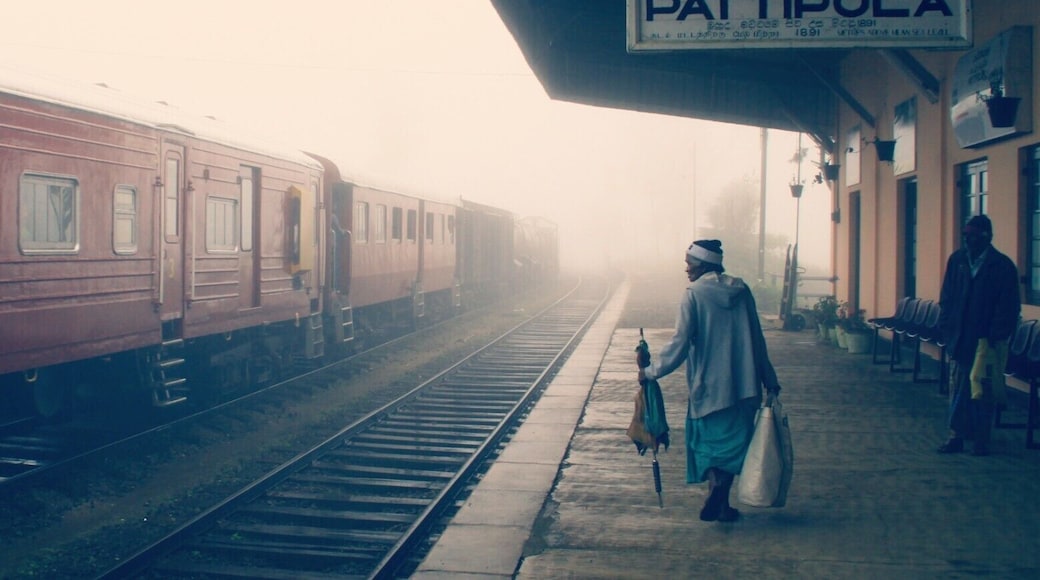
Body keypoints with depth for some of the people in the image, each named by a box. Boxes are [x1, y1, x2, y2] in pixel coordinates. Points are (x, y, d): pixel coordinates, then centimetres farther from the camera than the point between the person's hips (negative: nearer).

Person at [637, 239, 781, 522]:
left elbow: (680, 344, -13)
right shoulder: (741, 291, 5)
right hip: (743, 385, 4)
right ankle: (722, 504, 5)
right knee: (732, 442, 11)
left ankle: (715, 483, -11)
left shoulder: (694, 295, -9)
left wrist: (650, 371, -4)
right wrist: (769, 379, 17)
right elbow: (757, 340, 10)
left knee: (708, 439, 12)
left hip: (708, 385, -4)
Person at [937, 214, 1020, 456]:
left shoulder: (1003, 266, -5)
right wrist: (946, 326, 1)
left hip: (986, 340, -3)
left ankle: (981, 441, 11)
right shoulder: (956, 260, 6)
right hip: (959, 339, 4)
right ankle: (956, 436, 11)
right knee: (957, 390, 5)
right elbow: (946, 297, 10)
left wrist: (998, 337, -13)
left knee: (983, 392, 3)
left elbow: (1009, 307, -7)